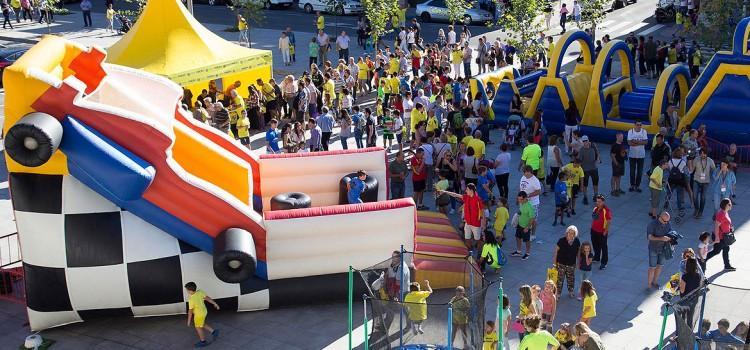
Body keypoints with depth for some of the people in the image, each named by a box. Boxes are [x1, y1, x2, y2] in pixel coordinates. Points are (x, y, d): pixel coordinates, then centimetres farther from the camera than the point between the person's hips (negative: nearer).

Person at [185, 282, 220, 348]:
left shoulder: (191, 300, -31)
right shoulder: (200, 292, -14)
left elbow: (190, 311, -23)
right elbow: (207, 298, -5)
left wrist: (189, 321, -12)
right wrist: (215, 304, 6)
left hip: (199, 315, -7)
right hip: (203, 311, 7)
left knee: (198, 327, 15)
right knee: (202, 324, 29)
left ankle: (203, 341, 30)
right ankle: (213, 331, 29)